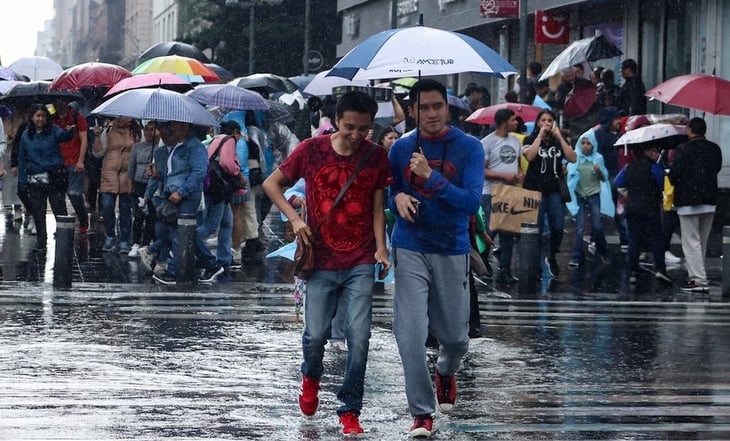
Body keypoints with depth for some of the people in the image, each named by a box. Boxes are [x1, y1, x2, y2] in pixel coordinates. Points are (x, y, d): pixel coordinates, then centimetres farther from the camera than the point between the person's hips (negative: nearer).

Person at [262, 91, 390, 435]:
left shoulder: (376, 157, -1)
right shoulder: (312, 150, -4)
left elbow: (377, 208, 4)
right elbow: (271, 184, 6)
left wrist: (380, 248, -9)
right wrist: (294, 219, -7)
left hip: (360, 264, 0)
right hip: (321, 261, 0)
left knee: (359, 337, -8)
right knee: (316, 334, -1)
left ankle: (350, 411, 5)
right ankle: (311, 377, 35)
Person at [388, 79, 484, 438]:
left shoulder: (469, 148, -6)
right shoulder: (401, 148, 2)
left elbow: (472, 202, -14)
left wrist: (431, 176, -23)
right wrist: (398, 199, -11)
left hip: (452, 252, 0)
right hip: (411, 250, 0)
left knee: (455, 337, 10)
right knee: (411, 332, -11)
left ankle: (446, 372, 45)